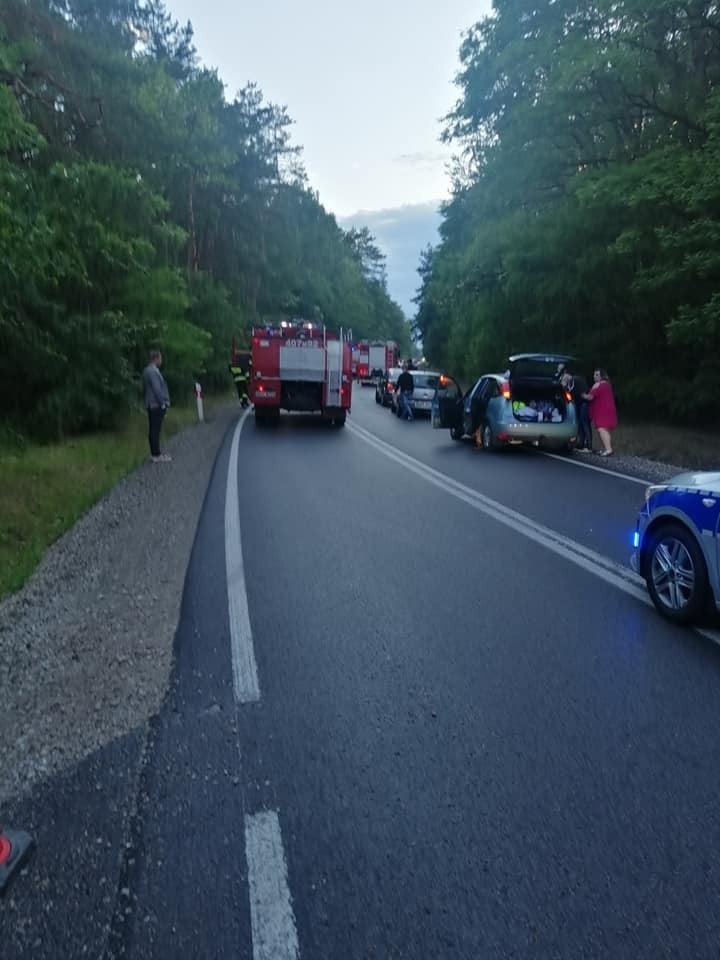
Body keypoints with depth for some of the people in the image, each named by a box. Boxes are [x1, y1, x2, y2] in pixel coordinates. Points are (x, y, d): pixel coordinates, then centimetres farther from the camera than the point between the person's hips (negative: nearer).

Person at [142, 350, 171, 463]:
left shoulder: (147, 371, 14)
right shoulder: (153, 371, -17)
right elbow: (157, 389, -20)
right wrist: (163, 404, -14)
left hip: (151, 405, 10)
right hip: (157, 405, -10)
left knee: (153, 430, 13)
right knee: (156, 430, -7)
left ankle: (154, 454, 19)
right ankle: (156, 455, -4)